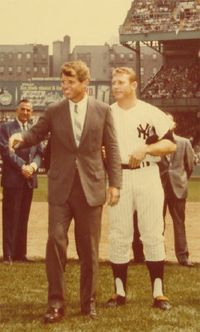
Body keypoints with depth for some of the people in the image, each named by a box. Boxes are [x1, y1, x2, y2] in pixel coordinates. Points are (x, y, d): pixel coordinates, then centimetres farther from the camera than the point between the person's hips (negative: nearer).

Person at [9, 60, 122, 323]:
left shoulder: (102, 110, 3)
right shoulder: (54, 112, 5)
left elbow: (112, 148, 4)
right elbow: (36, 134, 6)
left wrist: (114, 183, -1)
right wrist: (21, 139, -18)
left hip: (91, 187, 0)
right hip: (61, 188, 1)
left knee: (89, 249, 7)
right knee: (55, 240, -9)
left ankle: (88, 301, 20)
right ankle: (56, 303, 0)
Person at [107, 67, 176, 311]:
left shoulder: (152, 113, 1)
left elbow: (170, 144, -2)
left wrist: (146, 148, -16)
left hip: (147, 176, -2)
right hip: (118, 177, 2)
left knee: (153, 234, -1)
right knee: (118, 236, 3)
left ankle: (158, 292, 3)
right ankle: (119, 291, 11)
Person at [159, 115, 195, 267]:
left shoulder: (184, 143, 3)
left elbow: (190, 165, 10)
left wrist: (182, 180, 13)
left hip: (178, 187, 1)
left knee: (179, 222, 3)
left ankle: (183, 256, 6)